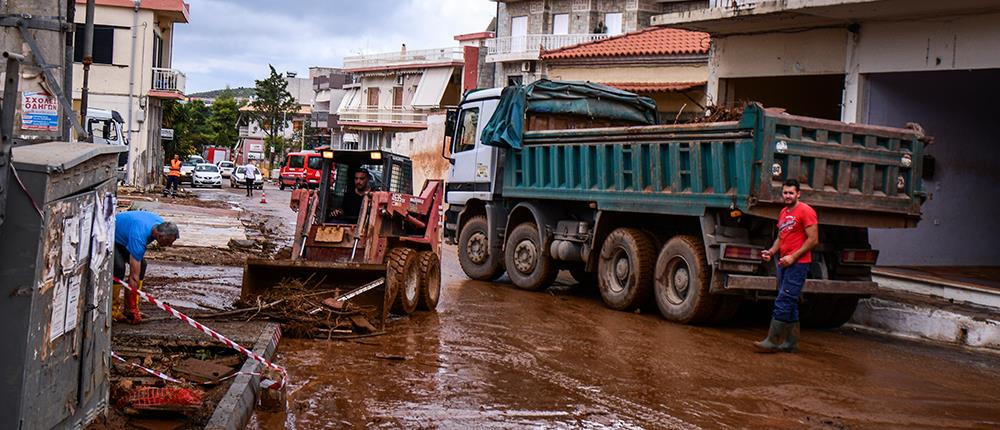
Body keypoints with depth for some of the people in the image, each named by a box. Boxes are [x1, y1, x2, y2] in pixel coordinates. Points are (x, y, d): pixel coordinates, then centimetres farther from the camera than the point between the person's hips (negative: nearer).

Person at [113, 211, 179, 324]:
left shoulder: (161, 224, -18)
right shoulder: (139, 237, -41)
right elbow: (134, 276, -39)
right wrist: (133, 309, -36)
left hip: (123, 237, 8)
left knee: (141, 264, -5)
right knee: (119, 267, -28)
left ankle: (130, 309, -1)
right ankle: (113, 309, -16)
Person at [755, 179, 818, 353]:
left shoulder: (805, 211, -10)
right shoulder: (783, 212, 17)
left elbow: (813, 239, -14)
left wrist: (793, 257, -18)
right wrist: (771, 251, 5)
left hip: (798, 264, -9)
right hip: (784, 263, 9)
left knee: (783, 303, -10)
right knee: (790, 304, 12)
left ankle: (772, 341, -8)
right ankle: (791, 342, 18)